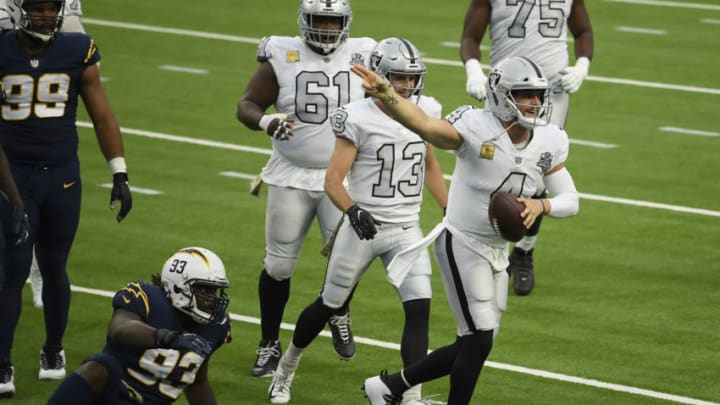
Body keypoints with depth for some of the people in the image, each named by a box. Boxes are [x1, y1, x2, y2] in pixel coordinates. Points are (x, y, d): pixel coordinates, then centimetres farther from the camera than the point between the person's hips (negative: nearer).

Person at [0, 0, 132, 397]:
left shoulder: (78, 52, -1)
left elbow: (103, 118, 6)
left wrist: (119, 175, 4)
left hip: (62, 177, 2)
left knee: (53, 268, 11)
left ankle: (53, 351, 28)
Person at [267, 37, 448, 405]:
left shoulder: (425, 112, 2)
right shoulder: (359, 119, -14)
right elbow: (333, 180, -15)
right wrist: (353, 210, -33)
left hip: (407, 229, 3)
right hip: (363, 227, -3)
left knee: (419, 309, -12)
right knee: (330, 304, 12)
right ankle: (286, 367, 37)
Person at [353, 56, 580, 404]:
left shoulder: (548, 143, -1)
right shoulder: (477, 129, -20)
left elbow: (570, 200, 6)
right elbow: (423, 125, -37)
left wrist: (540, 205, -18)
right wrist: (385, 95, -56)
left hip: (497, 253, 7)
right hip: (462, 244, -7)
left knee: (472, 348, 11)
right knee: (479, 340, -10)